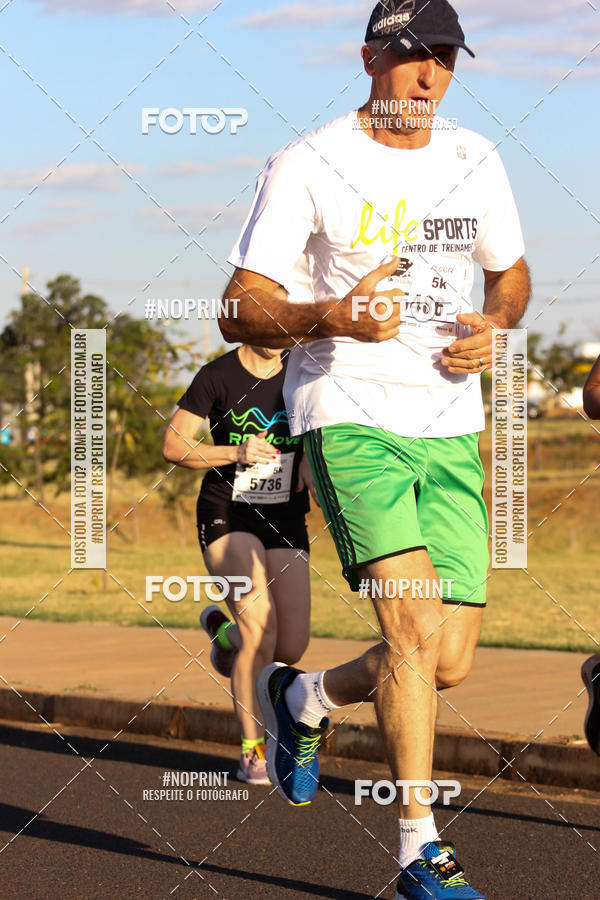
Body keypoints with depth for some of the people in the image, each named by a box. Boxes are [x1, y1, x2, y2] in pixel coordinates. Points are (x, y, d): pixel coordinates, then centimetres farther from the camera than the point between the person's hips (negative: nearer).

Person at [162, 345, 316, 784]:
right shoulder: (217, 377, -8)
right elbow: (174, 446, -5)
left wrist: (312, 459, -2)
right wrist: (235, 452, -20)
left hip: (285, 519, 4)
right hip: (228, 514, -4)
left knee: (291, 649, -1)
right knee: (260, 626, -24)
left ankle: (223, 627, 33)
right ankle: (254, 751, -12)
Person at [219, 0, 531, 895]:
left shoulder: (474, 160, 10)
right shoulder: (307, 166, -5)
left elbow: (511, 273, 25)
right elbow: (239, 312, -6)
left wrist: (493, 326, 1)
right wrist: (331, 318, -25)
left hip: (451, 429, 5)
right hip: (349, 416, -5)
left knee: (449, 662, 1)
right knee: (414, 628, -20)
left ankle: (303, 697, 31)